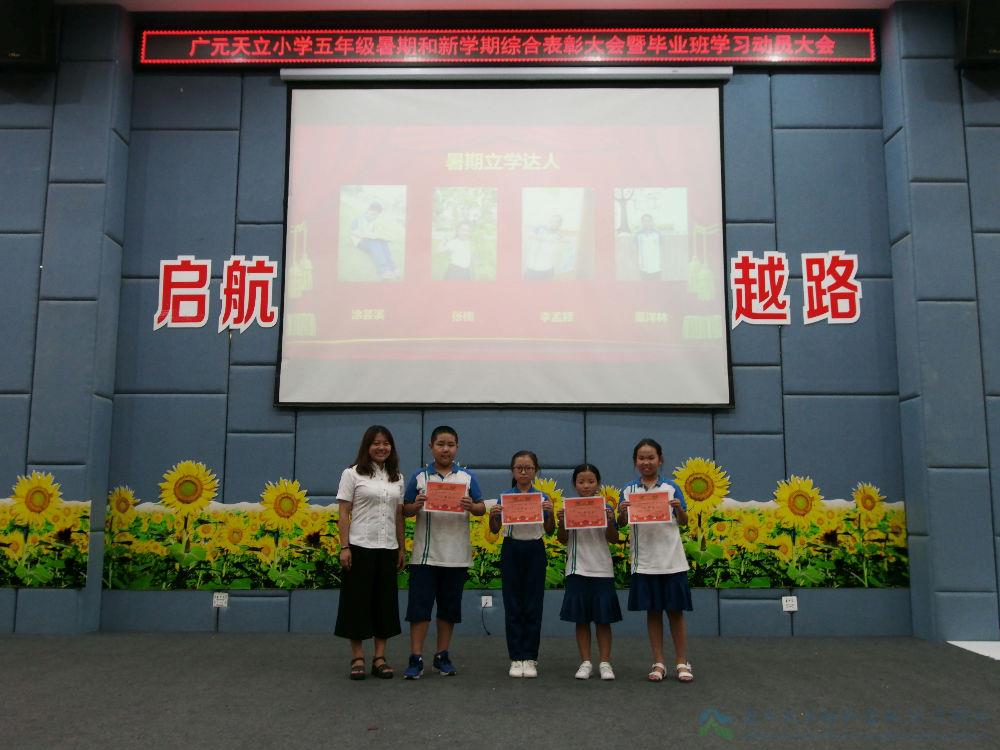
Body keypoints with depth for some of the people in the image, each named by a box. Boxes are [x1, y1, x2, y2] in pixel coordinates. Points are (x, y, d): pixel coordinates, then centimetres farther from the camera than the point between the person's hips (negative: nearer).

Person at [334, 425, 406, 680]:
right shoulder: (352, 474, -1)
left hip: (388, 549, 4)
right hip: (360, 547, -4)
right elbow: (344, 514, -4)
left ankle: (380, 658, 14)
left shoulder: (397, 478, 12)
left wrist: (402, 548, 9)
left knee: (385, 602, 6)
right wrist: (344, 547, -11)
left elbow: (399, 516, 13)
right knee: (358, 601, 1)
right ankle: (357, 658, 11)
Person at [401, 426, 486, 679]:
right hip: (425, 554, -1)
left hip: (456, 555, 1)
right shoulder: (419, 477, 2)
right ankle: (416, 658, 5)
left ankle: (442, 656, 22)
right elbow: (406, 511, 4)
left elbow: (482, 508, 4)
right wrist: (416, 505, -17)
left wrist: (471, 506, -18)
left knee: (449, 607, 10)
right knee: (419, 606, -2)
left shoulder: (467, 477, 4)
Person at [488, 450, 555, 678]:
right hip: (511, 550, 0)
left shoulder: (543, 498, 1)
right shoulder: (504, 498, 2)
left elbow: (550, 530, 0)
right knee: (512, 607, 4)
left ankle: (530, 658, 12)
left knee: (533, 606, 3)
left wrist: (550, 513, -19)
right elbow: (494, 530, 3)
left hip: (534, 551, 0)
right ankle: (516, 658, 12)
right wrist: (492, 515, -17)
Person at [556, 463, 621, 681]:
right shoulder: (568, 508, 2)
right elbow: (563, 540, 4)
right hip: (577, 570, 1)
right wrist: (561, 522, -14)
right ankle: (585, 663, 15)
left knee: (603, 618, 4)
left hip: (602, 570, 0)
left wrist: (610, 522, -17)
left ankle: (605, 663, 12)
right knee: (581, 618, 6)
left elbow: (614, 540, 1)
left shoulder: (605, 508, 1)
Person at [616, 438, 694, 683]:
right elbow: (621, 524, 2)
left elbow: (684, 522, 5)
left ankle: (682, 662, 15)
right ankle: (658, 663, 16)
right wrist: (622, 512, -19)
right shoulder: (628, 491, 4)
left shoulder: (671, 488, 2)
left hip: (672, 560, -1)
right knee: (653, 611, 7)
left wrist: (679, 509, -15)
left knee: (675, 611, 5)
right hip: (644, 562, 1)